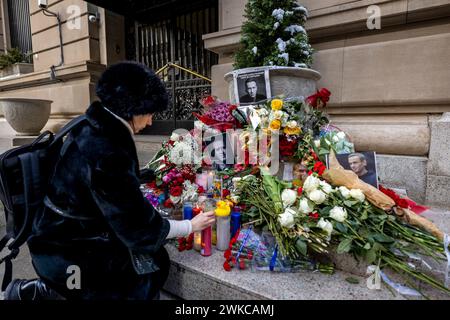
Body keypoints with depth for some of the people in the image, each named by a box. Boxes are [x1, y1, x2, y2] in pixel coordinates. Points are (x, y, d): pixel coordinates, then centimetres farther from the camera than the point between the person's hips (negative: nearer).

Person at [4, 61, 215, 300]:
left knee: (153, 258, 4)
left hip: (69, 232, 8)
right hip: (66, 252, -8)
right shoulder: (105, 154, -31)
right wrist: (191, 226, -10)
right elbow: (139, 228, -23)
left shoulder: (93, 127, -3)